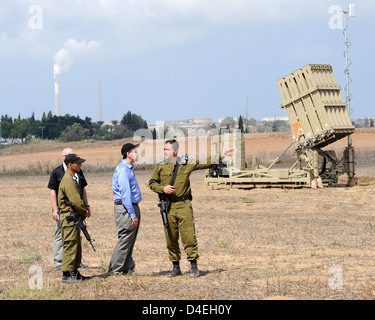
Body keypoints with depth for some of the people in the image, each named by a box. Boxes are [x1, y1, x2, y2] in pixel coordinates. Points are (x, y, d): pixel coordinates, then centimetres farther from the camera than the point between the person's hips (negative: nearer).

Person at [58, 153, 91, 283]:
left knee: (77, 245, 15)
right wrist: (84, 212, -8)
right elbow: (75, 200, -22)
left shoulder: (75, 178, 16)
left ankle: (74, 272, 23)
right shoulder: (68, 180, -18)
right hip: (69, 217, -11)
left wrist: (86, 209, 6)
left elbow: (81, 195, 22)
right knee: (70, 246, -9)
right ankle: (67, 275, -7)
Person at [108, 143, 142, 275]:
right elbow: (125, 194, -21)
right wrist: (133, 215, -22)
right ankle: (115, 270, -3)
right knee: (125, 240, -7)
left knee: (130, 240, 12)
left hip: (132, 207, 10)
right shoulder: (123, 169, -16)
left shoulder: (129, 168, 17)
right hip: (126, 209, -10)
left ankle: (127, 268, 16)